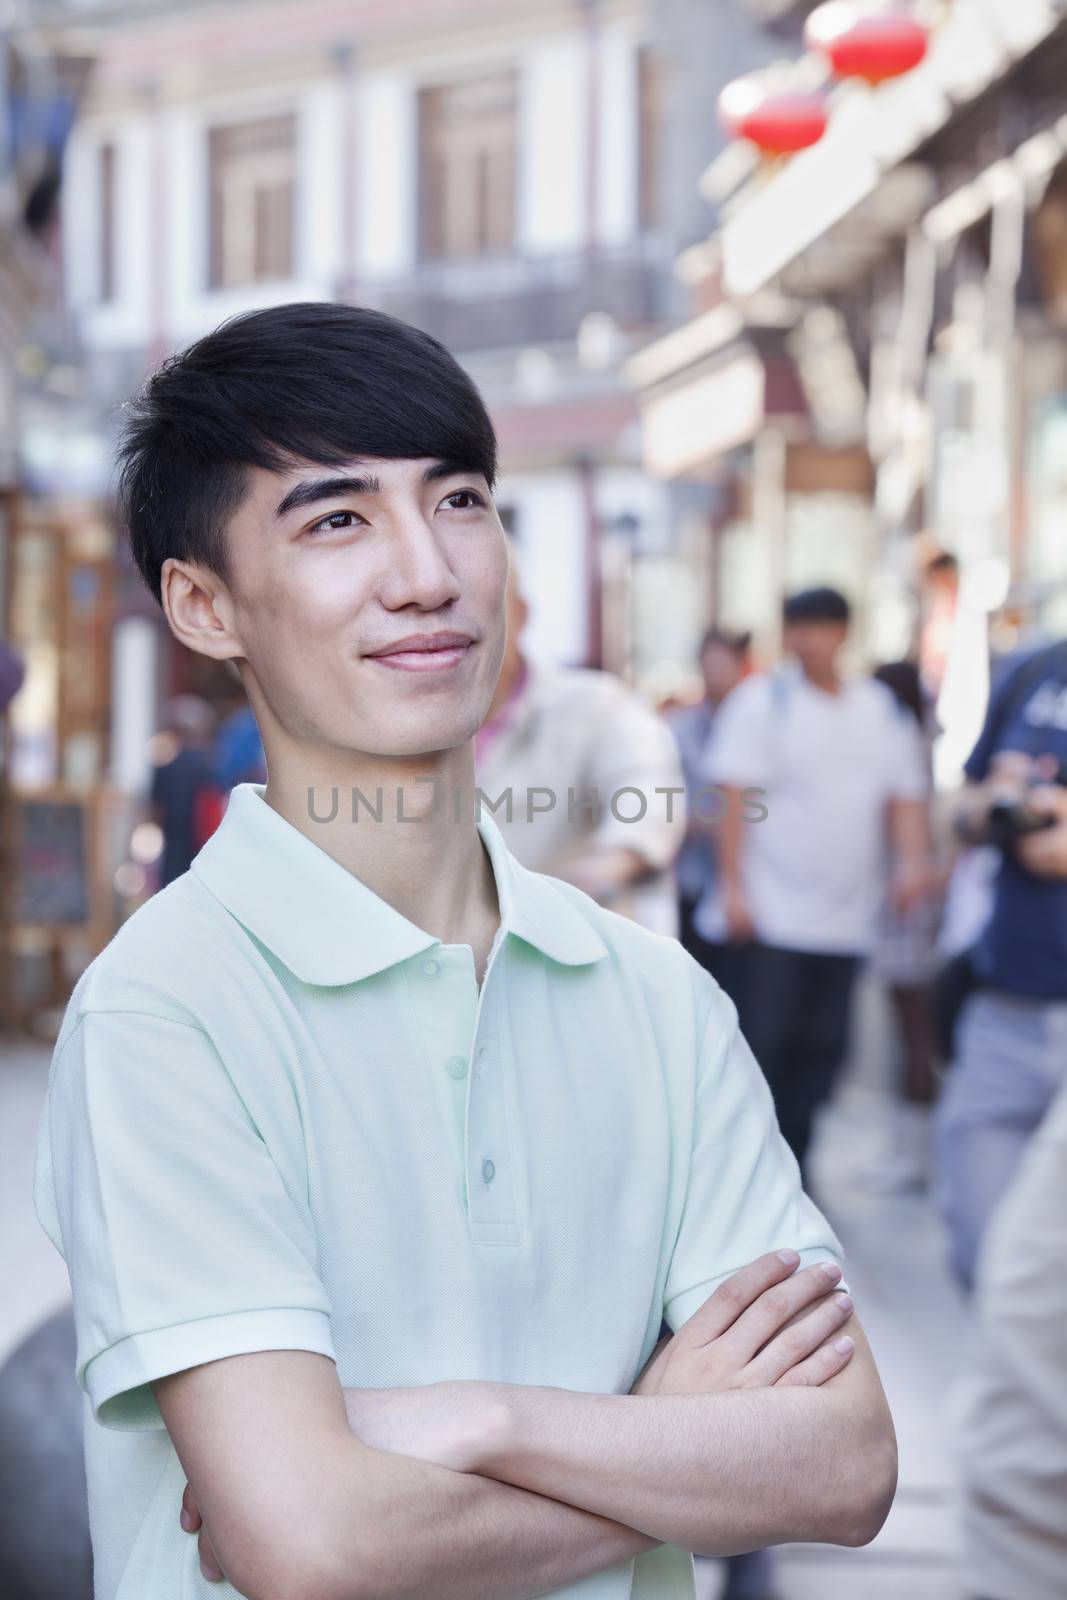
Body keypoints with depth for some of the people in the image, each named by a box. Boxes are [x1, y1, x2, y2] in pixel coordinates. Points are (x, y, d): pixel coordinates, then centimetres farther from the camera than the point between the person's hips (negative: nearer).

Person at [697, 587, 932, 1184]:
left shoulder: (884, 710, 10)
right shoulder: (763, 699, -3)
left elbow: (906, 796, 12)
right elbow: (737, 799, -7)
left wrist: (912, 860, -7)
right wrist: (734, 888, -13)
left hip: (845, 918, 4)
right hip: (773, 915, -4)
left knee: (823, 1046, 7)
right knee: (766, 1042, -5)